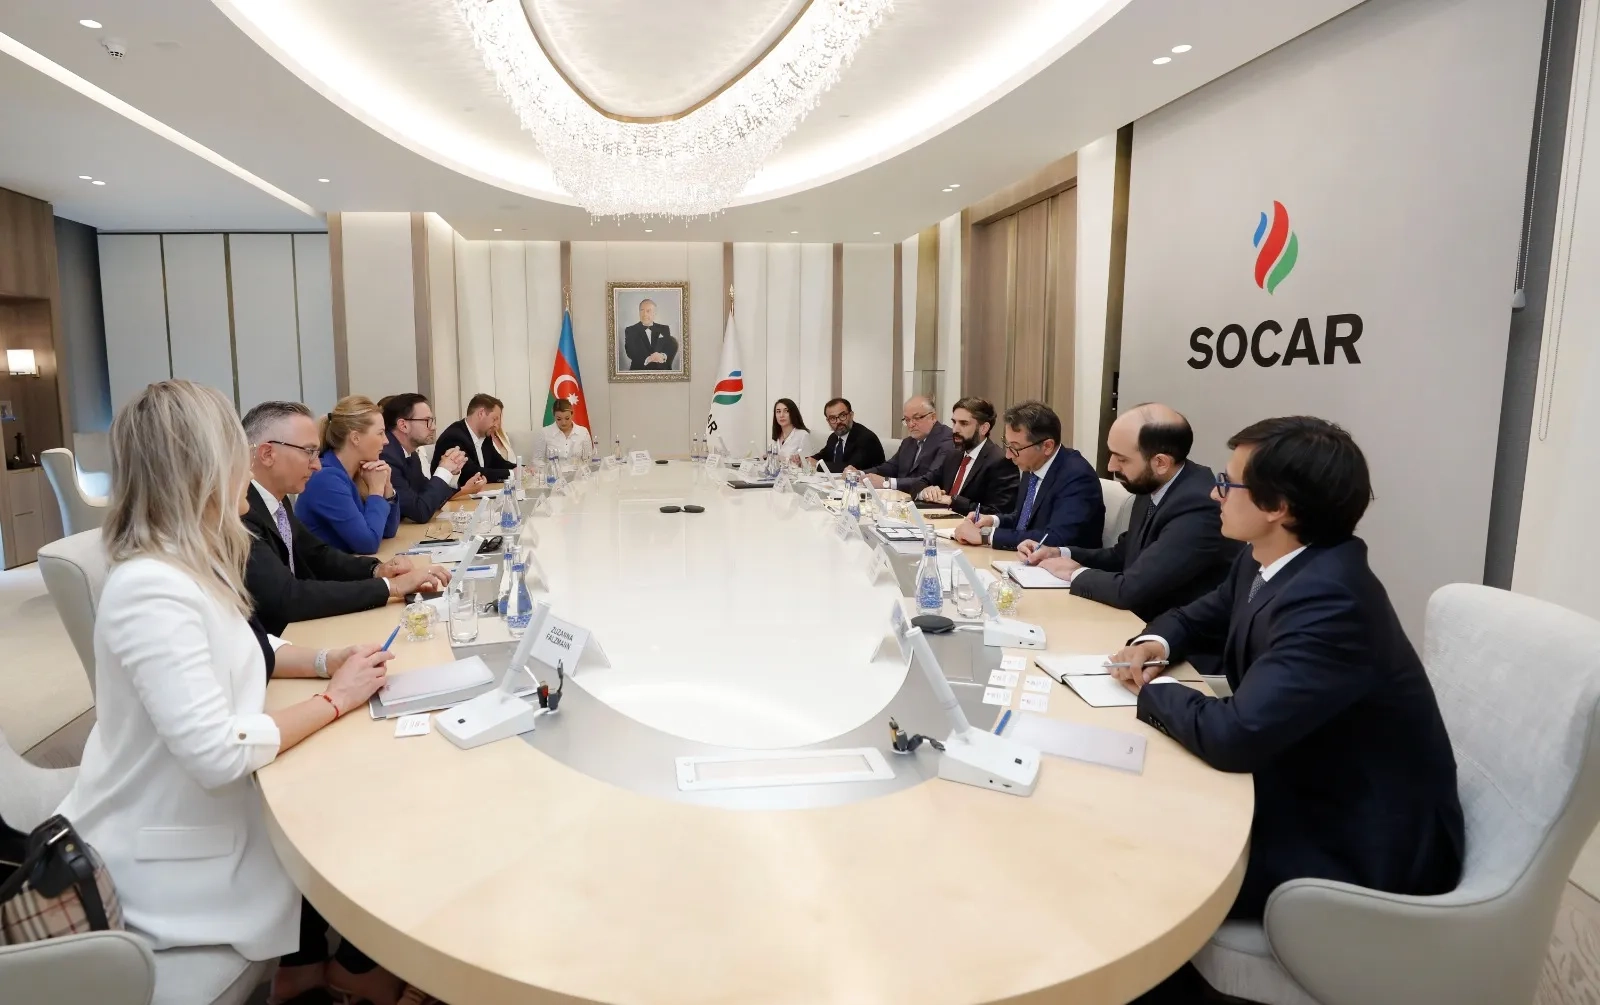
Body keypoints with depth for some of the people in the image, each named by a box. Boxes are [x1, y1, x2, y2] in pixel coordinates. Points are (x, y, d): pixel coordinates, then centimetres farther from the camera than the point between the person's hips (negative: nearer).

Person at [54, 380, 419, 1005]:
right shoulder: (151, 588, -30)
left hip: (195, 807, 8)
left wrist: (325, 660, -2)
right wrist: (335, 699, -21)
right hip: (164, 855, -8)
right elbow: (220, 755, -32)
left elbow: (242, 651, 14)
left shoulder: (183, 568, -1)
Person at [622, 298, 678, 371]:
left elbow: (671, 348, 4)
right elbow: (631, 352, -3)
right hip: (639, 370, 0)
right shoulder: (630, 330, 9)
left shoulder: (664, 329, 14)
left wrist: (663, 356, -18)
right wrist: (647, 359, -20)